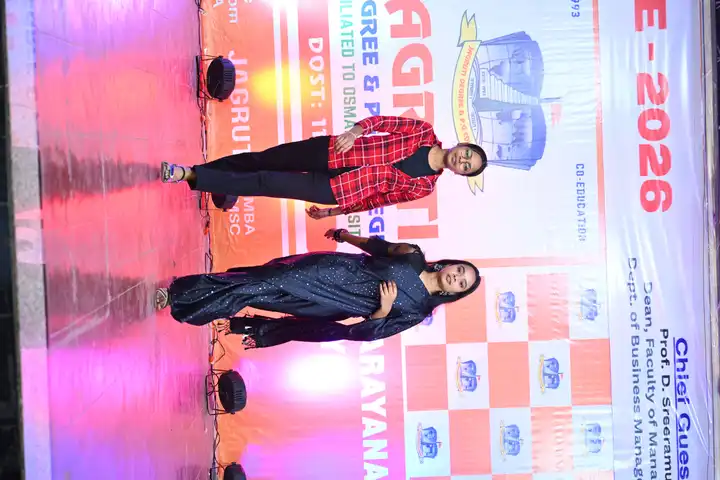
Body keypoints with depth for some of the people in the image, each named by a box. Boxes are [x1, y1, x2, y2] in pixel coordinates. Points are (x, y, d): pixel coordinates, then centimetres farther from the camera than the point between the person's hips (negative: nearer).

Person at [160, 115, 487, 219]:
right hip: (332, 152, 2)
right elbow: (383, 121, 1)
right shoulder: (425, 133, 1)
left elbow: (376, 199, 2)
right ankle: (198, 172, 21)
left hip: (333, 189, -2)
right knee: (262, 159, 3)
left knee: (266, 184, -9)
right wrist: (356, 130, -20)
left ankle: (190, 176, -2)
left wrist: (332, 213, 4)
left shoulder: (423, 186, 0)